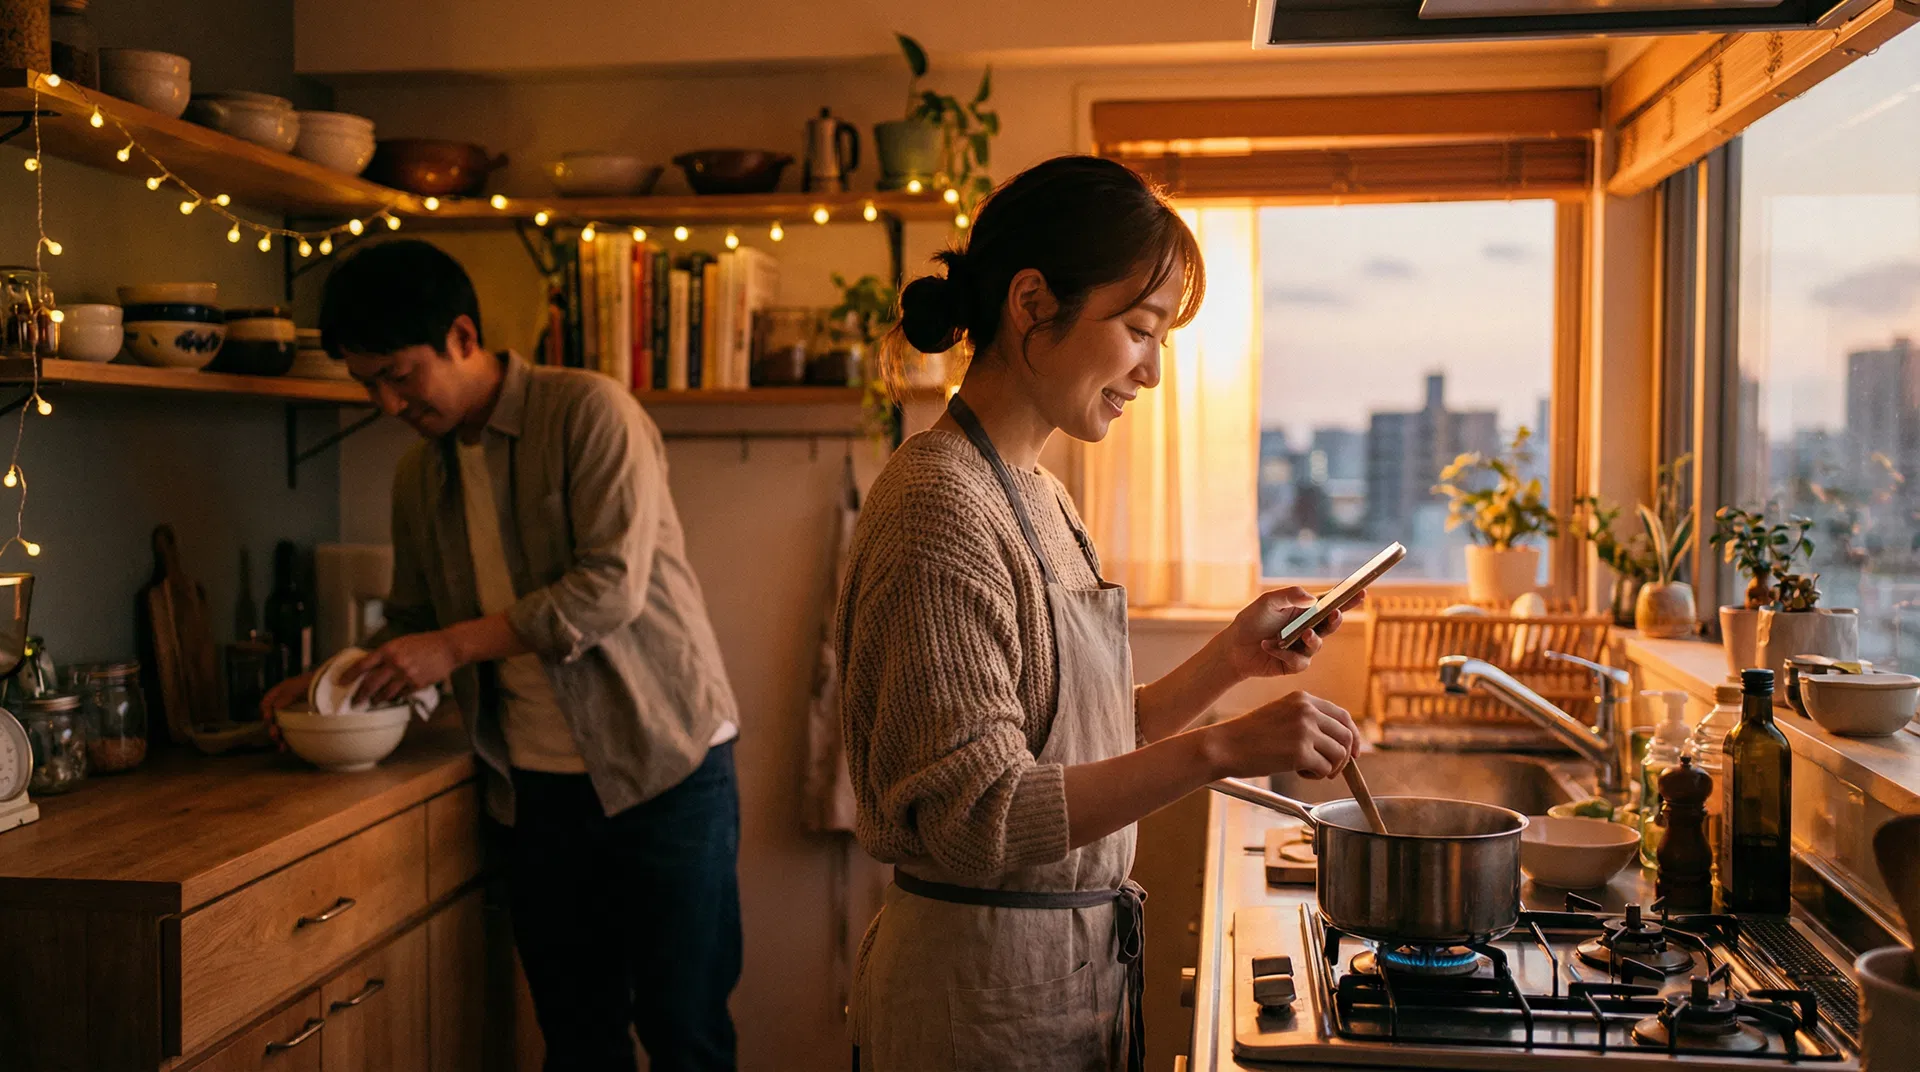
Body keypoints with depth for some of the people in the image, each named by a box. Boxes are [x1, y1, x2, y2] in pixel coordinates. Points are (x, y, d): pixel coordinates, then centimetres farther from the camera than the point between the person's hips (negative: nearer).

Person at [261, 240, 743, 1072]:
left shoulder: (589, 412, -10)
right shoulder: (419, 476, 11)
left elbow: (613, 585, -19)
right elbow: (412, 620, 22)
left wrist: (456, 645, -18)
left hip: (660, 761, -5)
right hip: (537, 780, 6)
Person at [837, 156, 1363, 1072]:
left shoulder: (1037, 497, 8)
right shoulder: (940, 509, -21)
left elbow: (1082, 747, 9)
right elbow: (976, 814, -25)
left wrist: (1228, 661, 0)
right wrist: (1218, 749, -28)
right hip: (983, 994, -9)